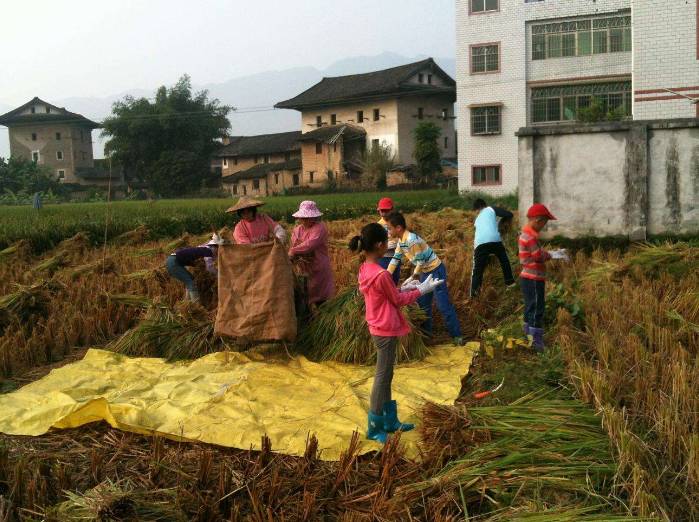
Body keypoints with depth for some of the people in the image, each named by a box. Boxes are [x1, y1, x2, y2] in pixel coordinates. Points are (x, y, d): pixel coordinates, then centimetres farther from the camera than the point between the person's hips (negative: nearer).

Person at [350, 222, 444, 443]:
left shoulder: (365, 270, 2)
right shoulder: (381, 274, -25)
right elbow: (398, 300, -12)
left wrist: (402, 288, 9)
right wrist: (421, 290, -2)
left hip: (378, 328, 9)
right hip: (387, 331, -9)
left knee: (386, 375, 18)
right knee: (382, 377, 2)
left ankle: (390, 420, 30)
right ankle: (375, 428, 12)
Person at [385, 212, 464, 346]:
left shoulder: (412, 240, -28)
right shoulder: (400, 241, 0)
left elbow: (420, 262, -23)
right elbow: (395, 259, 8)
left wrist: (412, 278, -15)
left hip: (436, 270, -9)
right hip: (425, 271, 9)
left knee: (443, 305, -7)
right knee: (423, 302, 15)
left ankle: (456, 335, -1)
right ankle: (426, 330, 28)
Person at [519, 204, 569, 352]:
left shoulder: (526, 234, 12)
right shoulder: (531, 236, -20)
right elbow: (539, 256, -20)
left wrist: (553, 253, 6)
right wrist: (553, 254, -6)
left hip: (528, 278, 10)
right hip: (534, 279, -10)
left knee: (531, 308, 16)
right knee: (537, 310, -5)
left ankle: (529, 337, 24)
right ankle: (537, 341, -2)